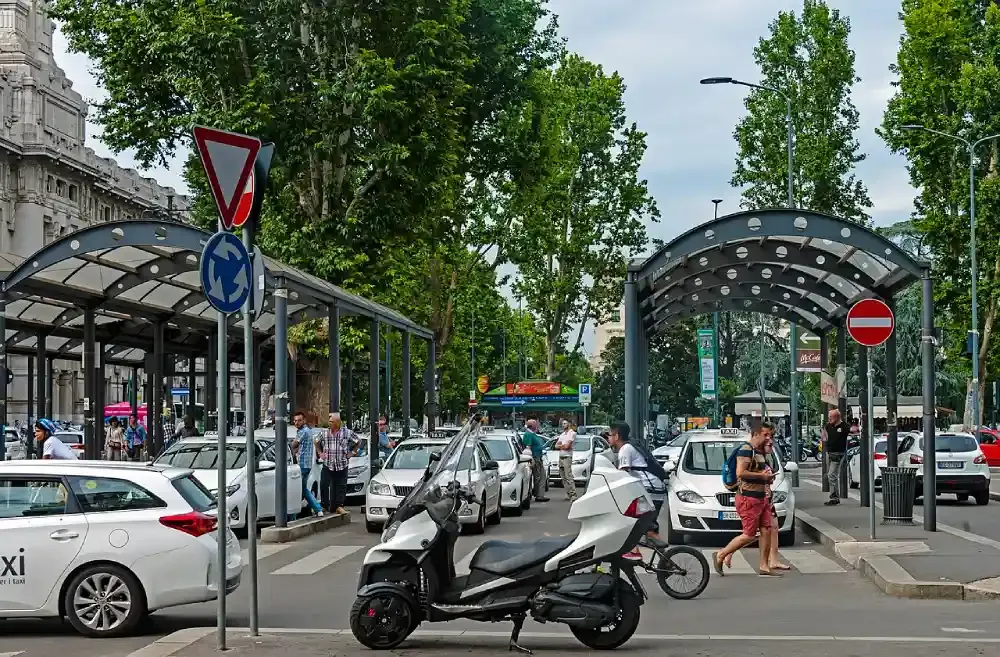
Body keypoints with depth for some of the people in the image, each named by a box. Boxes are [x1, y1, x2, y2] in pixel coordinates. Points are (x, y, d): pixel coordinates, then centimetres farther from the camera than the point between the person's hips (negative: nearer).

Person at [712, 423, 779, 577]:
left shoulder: (760, 451, 17)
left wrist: (767, 476, 13)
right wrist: (761, 475, -18)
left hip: (761, 497, 10)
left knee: (767, 530, 4)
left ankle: (764, 566, 9)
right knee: (749, 535, -7)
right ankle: (720, 555, 6)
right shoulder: (746, 449, -15)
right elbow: (740, 473, -25)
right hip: (748, 498, -10)